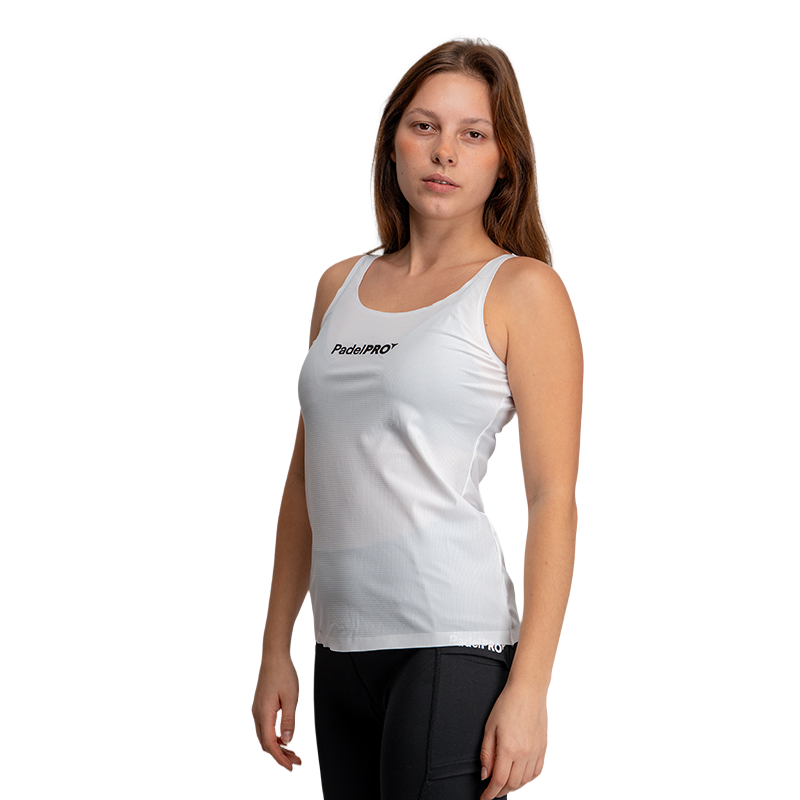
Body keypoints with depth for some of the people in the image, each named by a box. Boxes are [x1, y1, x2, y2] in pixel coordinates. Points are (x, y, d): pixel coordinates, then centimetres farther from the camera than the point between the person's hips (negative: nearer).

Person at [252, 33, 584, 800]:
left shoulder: (523, 290, -2)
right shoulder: (340, 285, 15)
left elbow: (554, 496, -7)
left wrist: (529, 686, -14)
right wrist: (275, 650, 13)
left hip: (453, 646, -6)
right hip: (343, 650, 6)